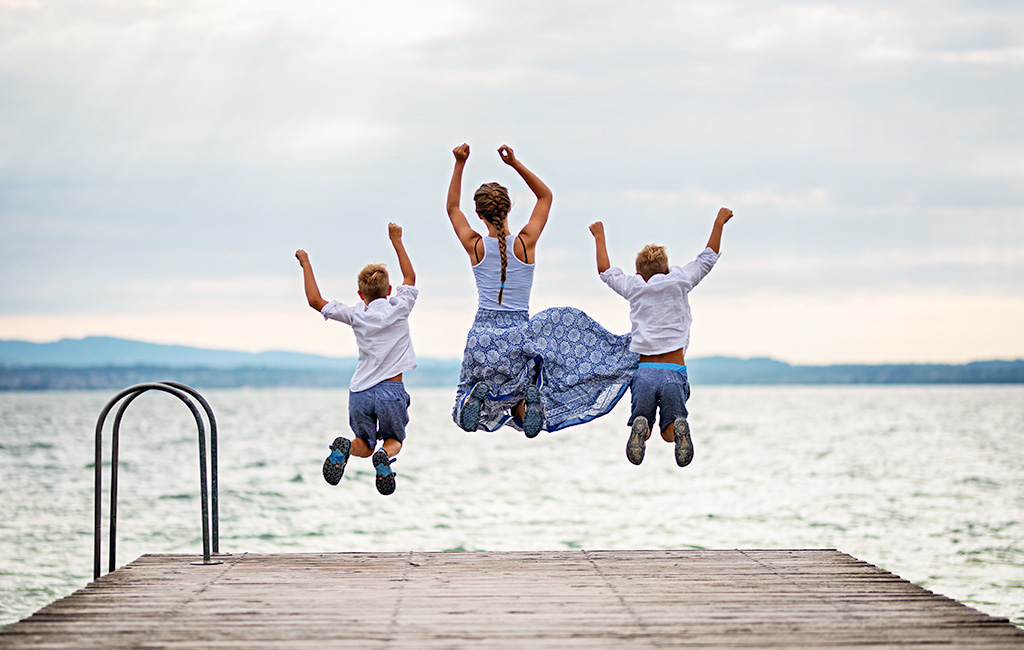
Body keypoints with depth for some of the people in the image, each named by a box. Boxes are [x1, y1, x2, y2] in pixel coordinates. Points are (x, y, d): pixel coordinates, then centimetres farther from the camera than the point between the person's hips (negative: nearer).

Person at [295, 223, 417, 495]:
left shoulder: (357, 314, 1)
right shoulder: (399, 307, 1)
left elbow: (315, 300, 4)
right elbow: (410, 277, 21)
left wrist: (306, 265, 15)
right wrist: (396, 241, 29)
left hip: (360, 392, 1)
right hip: (391, 391, -1)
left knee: (365, 445, 18)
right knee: (394, 440, 19)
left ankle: (344, 447, -19)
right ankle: (385, 455, -19)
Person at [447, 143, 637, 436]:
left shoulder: (475, 246, -5)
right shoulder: (525, 243, -7)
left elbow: (452, 207, 13)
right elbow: (546, 196, 7)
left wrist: (459, 164, 6)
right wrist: (515, 164, -1)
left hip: (482, 336, 0)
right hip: (518, 334, 0)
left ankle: (478, 395, -20)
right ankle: (529, 400, -18)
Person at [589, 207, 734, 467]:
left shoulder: (634, 287, 7)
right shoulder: (680, 281, 6)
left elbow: (605, 271, 24)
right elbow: (708, 258, 19)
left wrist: (599, 236, 37)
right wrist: (719, 223, 31)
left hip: (643, 371, 0)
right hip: (675, 373, 0)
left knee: (642, 433, 11)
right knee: (669, 432, 9)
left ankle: (640, 428, -27)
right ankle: (680, 428, -29)